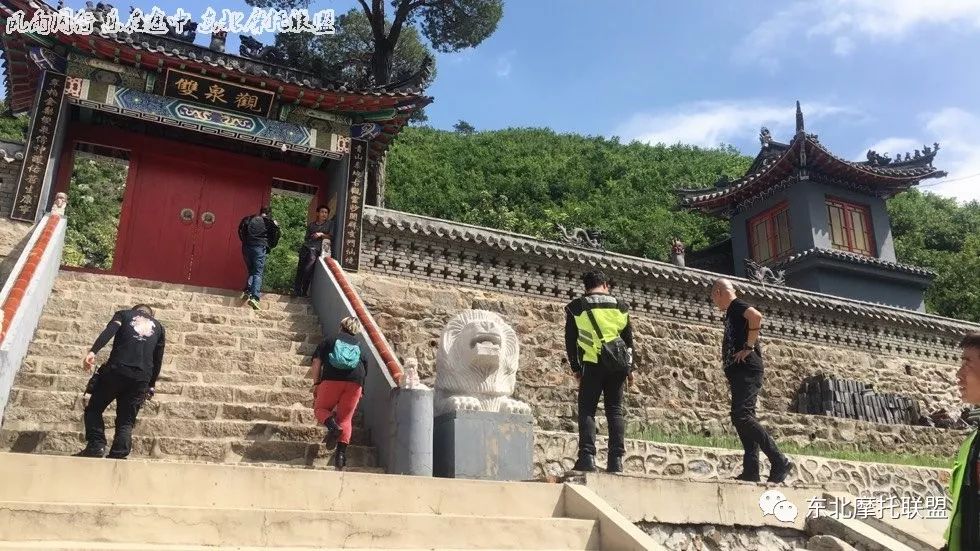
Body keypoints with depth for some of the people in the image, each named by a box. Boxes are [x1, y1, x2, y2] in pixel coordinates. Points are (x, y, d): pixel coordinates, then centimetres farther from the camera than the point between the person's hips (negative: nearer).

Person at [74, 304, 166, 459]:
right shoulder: (158, 327, 27)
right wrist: (151, 386, 28)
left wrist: (93, 351, -15)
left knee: (94, 409, 13)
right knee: (126, 421, 8)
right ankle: (118, 456, -9)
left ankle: (96, 446, -5)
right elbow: (158, 360, 22)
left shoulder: (124, 314, 20)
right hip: (141, 378, 2)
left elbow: (109, 331, -3)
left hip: (116, 370, -2)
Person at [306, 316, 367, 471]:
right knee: (346, 419, 6)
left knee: (320, 408, 16)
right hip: (355, 382, 2)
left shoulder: (329, 341, 22)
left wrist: (316, 383, 9)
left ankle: (332, 425, -15)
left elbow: (317, 362, 10)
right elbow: (365, 372, 20)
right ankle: (341, 453, -9)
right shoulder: (360, 349, 28)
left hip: (332, 378, -2)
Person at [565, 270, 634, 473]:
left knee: (587, 410, 2)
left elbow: (570, 340, 5)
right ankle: (616, 459, 2)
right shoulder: (620, 306, 12)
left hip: (592, 365, -2)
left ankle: (587, 456, -10)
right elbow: (628, 339, 11)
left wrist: (576, 368, 11)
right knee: (615, 411, 8)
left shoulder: (576, 307, 6)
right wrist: (630, 368, 15)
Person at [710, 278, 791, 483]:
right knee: (743, 418, 4)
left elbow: (756, 316, -24)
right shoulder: (733, 312, 27)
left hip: (746, 370, -10)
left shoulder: (736, 305, -3)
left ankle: (779, 461, -18)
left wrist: (748, 347, -21)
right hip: (740, 372, 10)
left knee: (741, 416, -19)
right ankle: (751, 471, 0)